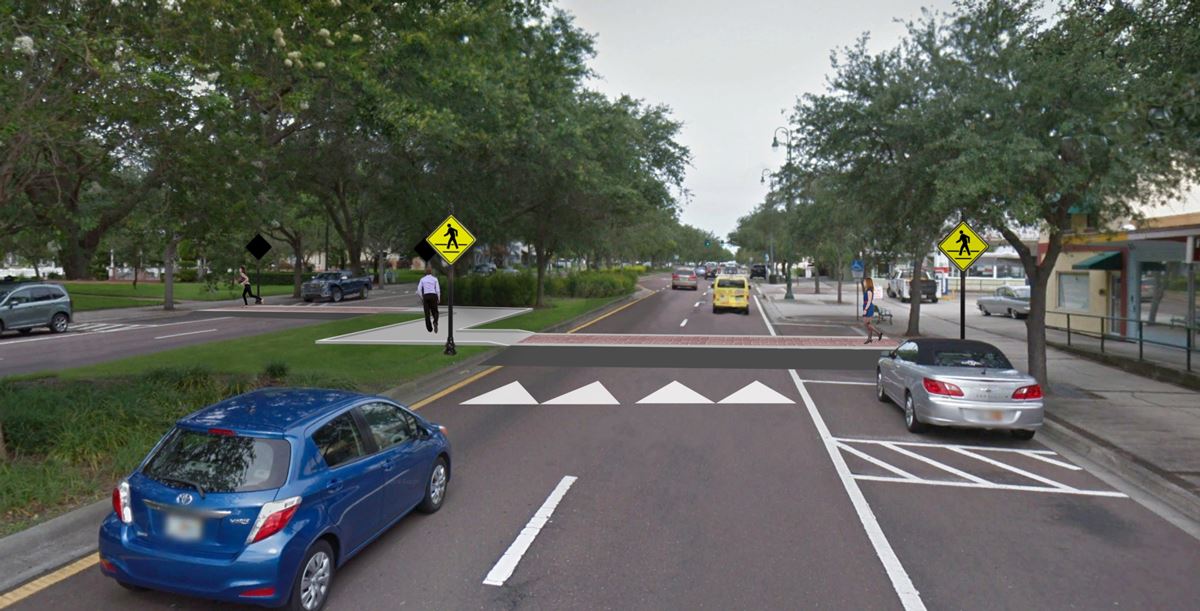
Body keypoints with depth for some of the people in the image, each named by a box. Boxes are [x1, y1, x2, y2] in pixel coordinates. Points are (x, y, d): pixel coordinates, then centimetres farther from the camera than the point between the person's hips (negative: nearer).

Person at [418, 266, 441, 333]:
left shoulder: (422, 279, 7)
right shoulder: (435, 279, 1)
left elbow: (419, 290, 1)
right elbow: (438, 290, -5)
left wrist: (422, 298, 10)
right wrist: (439, 298, 4)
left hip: (425, 296, 1)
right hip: (433, 296, -1)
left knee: (427, 313, 9)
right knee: (435, 312, 8)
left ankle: (429, 328, 6)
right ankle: (435, 322, -22)